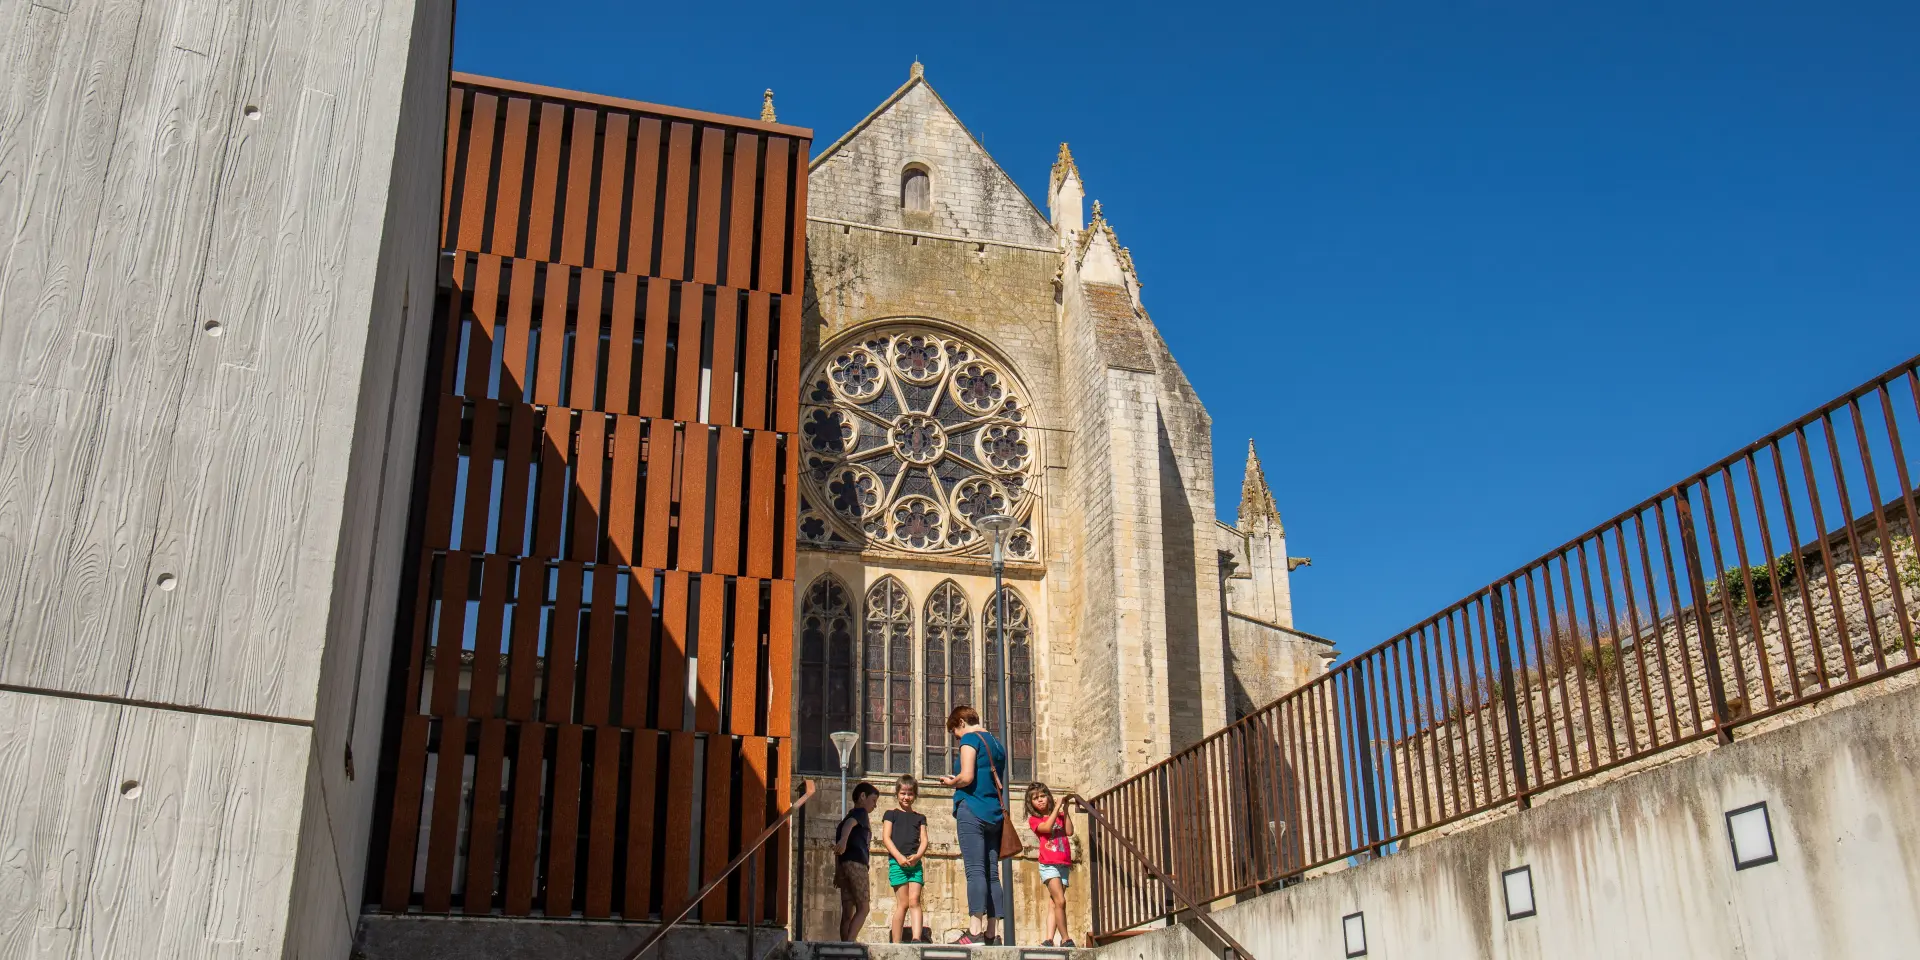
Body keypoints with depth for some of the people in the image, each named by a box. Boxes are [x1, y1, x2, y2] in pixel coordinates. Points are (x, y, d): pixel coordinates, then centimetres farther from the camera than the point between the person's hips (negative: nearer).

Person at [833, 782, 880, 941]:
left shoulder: (847, 816, 27)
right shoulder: (861, 813, 3)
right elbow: (849, 823, -20)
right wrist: (844, 839, -40)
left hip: (843, 863, 8)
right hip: (856, 863, -8)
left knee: (847, 912, 6)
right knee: (863, 908, -9)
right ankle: (849, 943, -22)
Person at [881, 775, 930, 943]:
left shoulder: (920, 817, 18)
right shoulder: (891, 814, 9)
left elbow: (924, 840, 10)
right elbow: (886, 838, -1)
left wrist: (917, 856, -11)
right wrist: (899, 857, -14)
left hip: (915, 862, 3)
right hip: (897, 861, -3)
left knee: (914, 900, -9)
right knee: (903, 903, -5)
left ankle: (916, 938, -19)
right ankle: (896, 942, -1)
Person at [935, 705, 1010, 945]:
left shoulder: (970, 739, -3)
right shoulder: (997, 743, 21)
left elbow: (966, 777, -16)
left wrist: (951, 782, 4)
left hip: (972, 810, -8)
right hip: (994, 815, 8)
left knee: (975, 871, -13)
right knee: (992, 874, 4)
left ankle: (974, 932, -20)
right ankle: (990, 934, 3)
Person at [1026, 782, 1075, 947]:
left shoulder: (1059, 816, 17)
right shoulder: (1034, 819, 5)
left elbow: (1069, 832, 2)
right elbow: (1047, 827, -15)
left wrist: (1065, 811, 0)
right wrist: (1057, 807, -10)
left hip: (1063, 865, 4)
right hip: (1048, 864, -4)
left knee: (1053, 905, 1)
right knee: (1060, 901, -17)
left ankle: (1048, 940, -2)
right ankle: (1065, 939, -12)